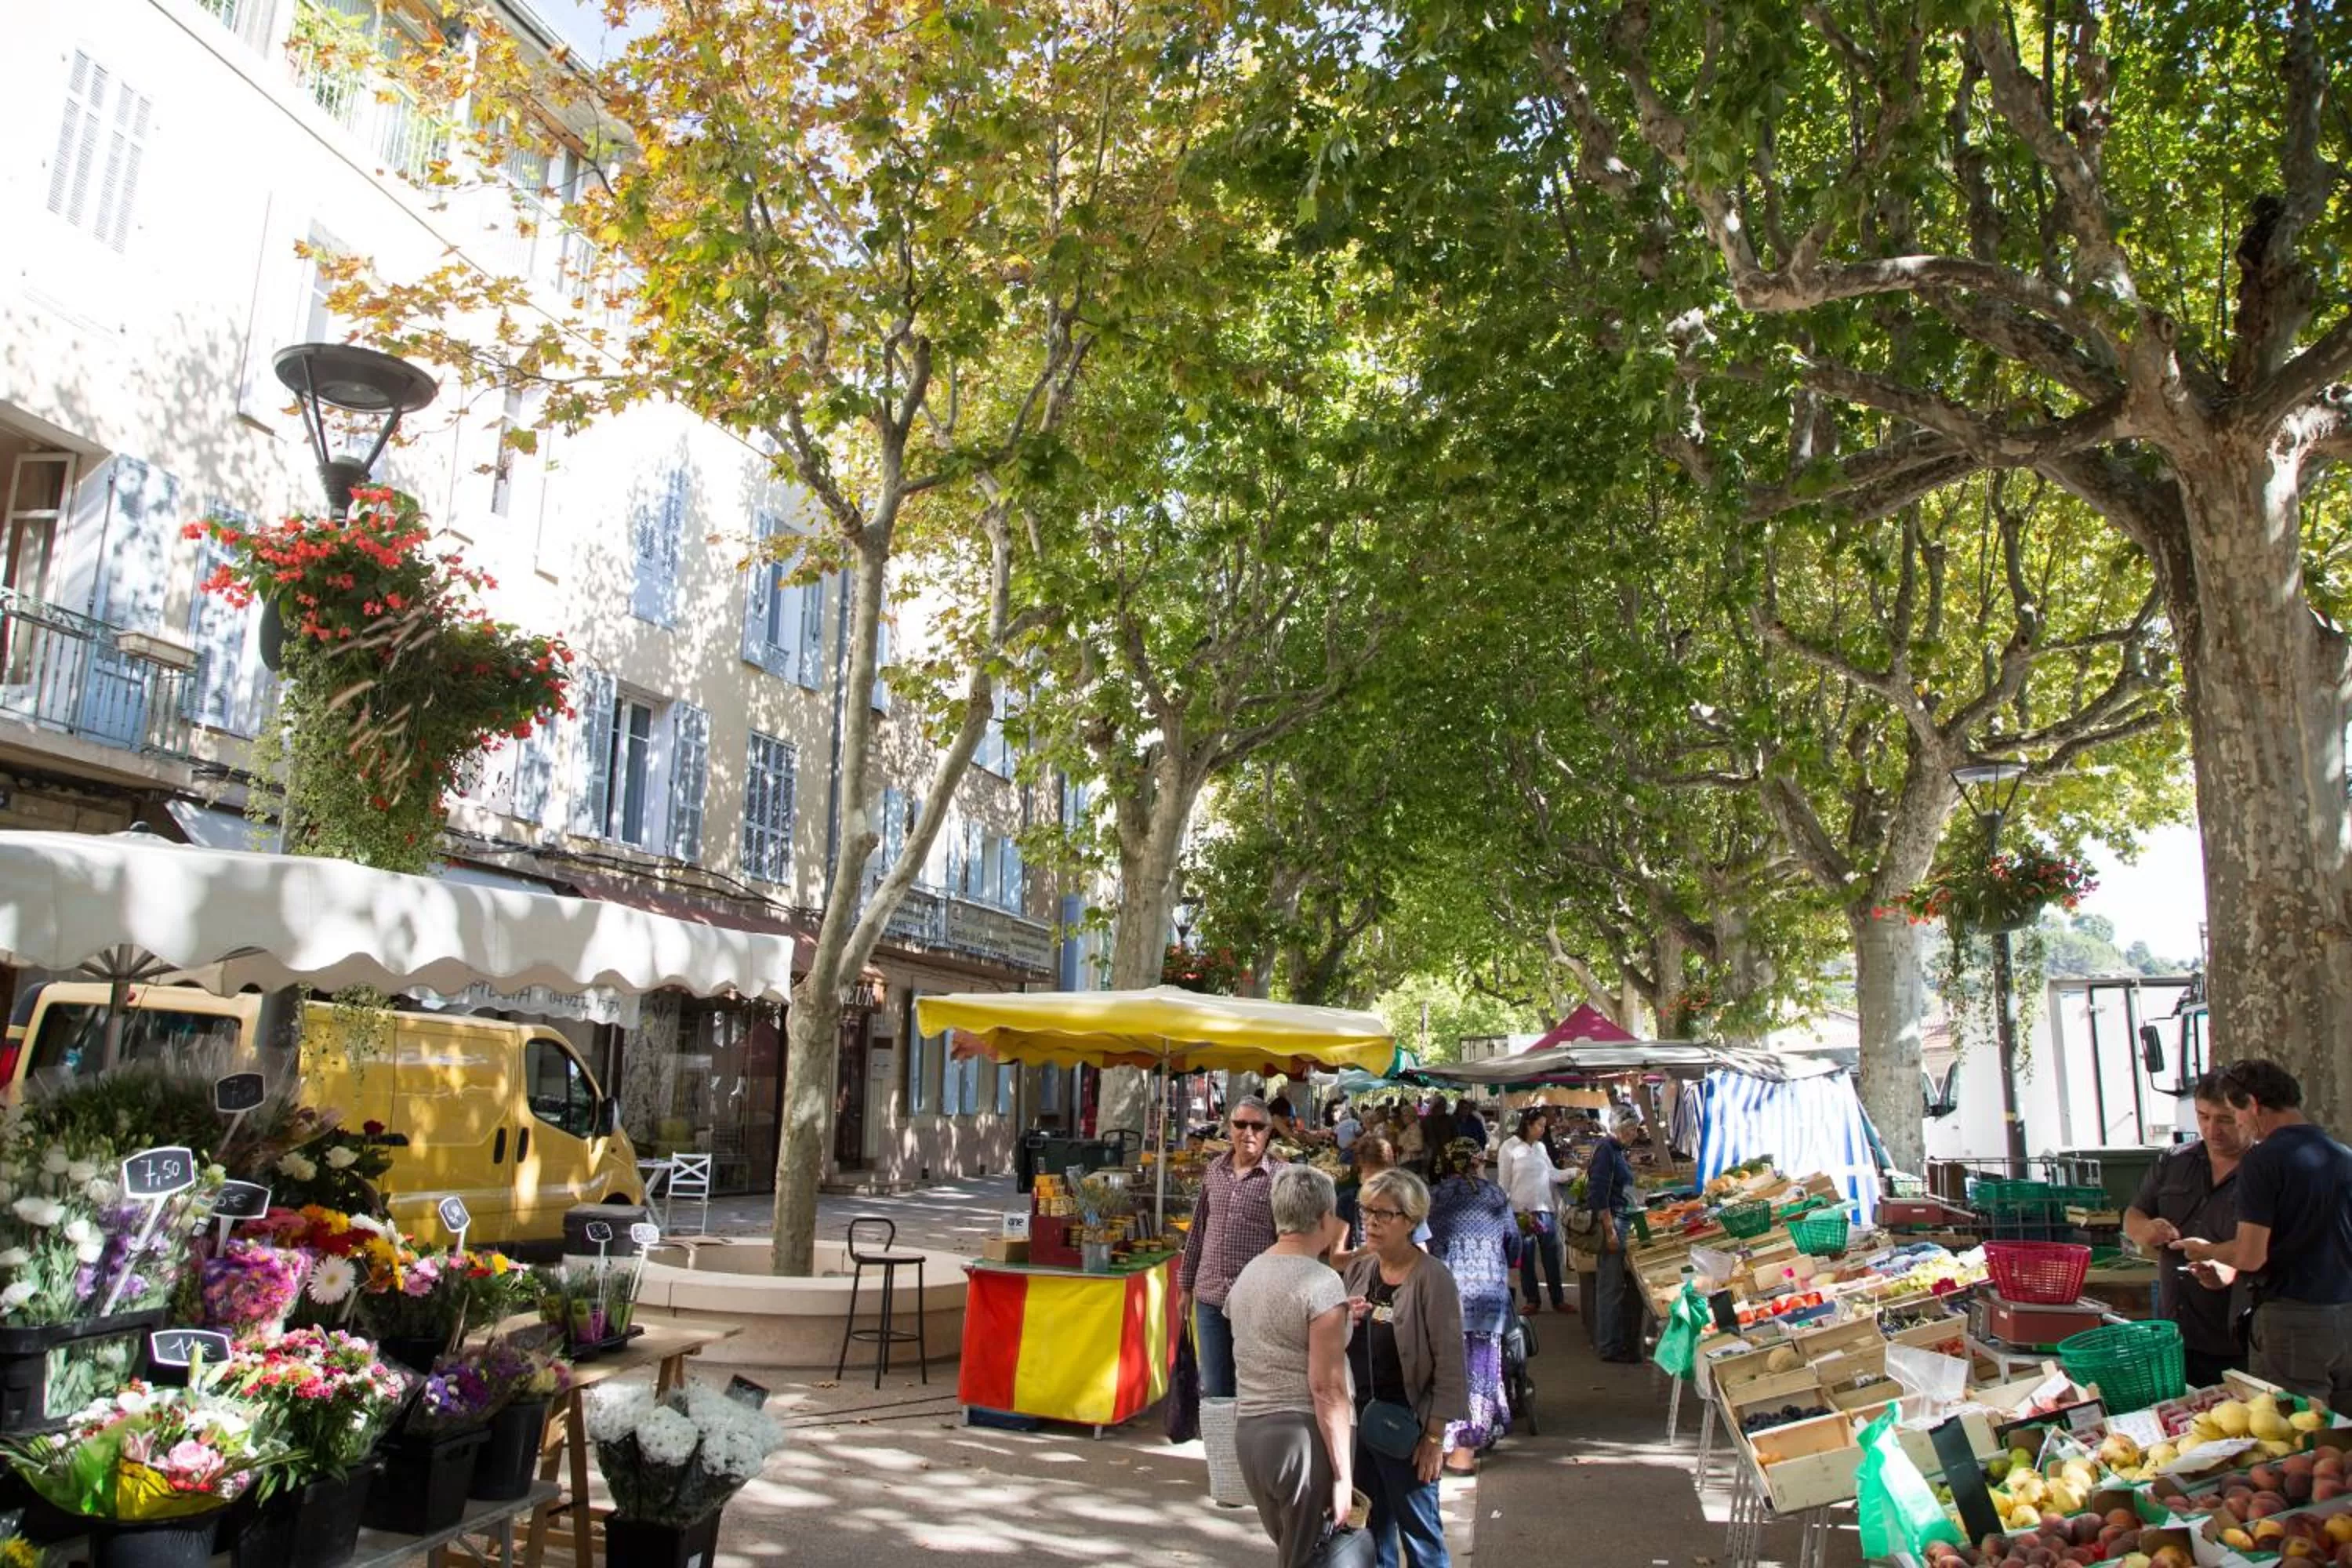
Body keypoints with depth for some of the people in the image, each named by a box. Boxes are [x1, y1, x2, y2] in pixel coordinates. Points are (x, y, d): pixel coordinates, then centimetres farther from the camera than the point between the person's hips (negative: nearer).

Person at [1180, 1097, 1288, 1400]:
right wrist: (1185, 1285, 14)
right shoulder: (1214, 1170, 6)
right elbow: (1198, 1230, 13)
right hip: (1209, 1296, 4)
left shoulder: (1279, 1176, -8)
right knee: (1212, 1389, 12)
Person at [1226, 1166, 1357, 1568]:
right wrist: (1343, 1475, -12)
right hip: (1304, 1435, -7)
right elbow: (1326, 1388, -17)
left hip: (1248, 1431, 7)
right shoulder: (1322, 1283, -15)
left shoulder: (1247, 1275, 9)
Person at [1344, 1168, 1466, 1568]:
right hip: (1357, 1417, 6)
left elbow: (1449, 1362, -14)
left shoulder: (1432, 1278, -15)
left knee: (1418, 1529, 8)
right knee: (1370, 1525, 18)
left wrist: (1435, 1435, -14)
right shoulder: (1358, 1269, 3)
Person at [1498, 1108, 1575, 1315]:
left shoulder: (1541, 1146, 7)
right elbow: (1504, 1182, -6)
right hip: (1521, 1210, -4)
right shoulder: (1510, 1147, -8)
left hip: (1545, 1208, 4)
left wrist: (1576, 1172, -2)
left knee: (1552, 1255, 8)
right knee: (1526, 1257, 7)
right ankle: (1532, 1300, 18)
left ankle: (1558, 1300, 18)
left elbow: (1552, 1174, 11)